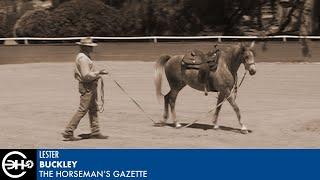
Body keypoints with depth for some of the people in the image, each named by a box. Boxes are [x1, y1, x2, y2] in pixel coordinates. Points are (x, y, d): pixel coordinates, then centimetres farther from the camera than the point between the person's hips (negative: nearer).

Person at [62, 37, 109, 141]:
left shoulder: (85, 57, 15)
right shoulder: (83, 58, -18)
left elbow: (76, 74, 21)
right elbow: (86, 75, -25)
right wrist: (98, 73, -20)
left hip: (91, 87, 11)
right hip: (87, 87, -11)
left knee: (94, 109, 13)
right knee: (82, 110, -8)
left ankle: (95, 132, 19)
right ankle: (68, 132, -4)